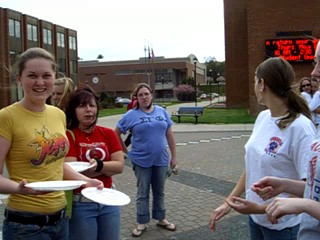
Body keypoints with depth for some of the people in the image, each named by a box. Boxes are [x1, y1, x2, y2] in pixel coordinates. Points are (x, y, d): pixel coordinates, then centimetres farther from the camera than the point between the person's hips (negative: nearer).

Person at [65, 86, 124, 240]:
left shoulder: (108, 134, 3)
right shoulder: (68, 135, -10)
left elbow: (120, 166, -3)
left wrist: (98, 165, -21)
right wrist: (107, 168, -14)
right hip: (80, 204, -4)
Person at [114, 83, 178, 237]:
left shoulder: (162, 112, 2)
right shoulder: (131, 115, -6)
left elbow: (169, 135, 6)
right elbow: (116, 134, 1)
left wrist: (174, 156, 6)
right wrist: (126, 151, 0)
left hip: (161, 159, 3)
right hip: (141, 160, -3)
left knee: (159, 191, 16)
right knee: (142, 193, 8)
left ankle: (161, 219, 32)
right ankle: (142, 223, 20)